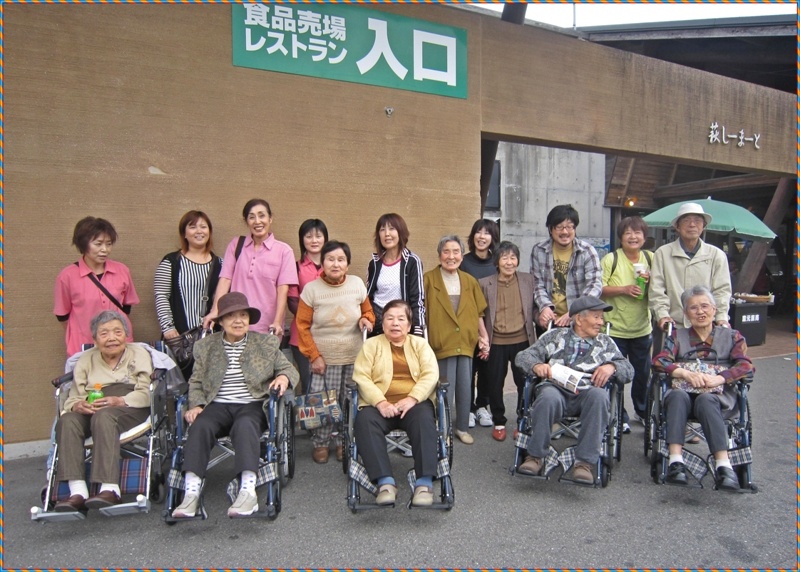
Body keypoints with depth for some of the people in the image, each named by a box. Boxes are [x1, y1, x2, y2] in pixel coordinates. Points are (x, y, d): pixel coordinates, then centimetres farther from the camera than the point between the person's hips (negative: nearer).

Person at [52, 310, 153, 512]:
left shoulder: (139, 354, 12)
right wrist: (78, 405, -14)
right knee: (67, 421, -28)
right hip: (92, 410, 4)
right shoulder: (86, 359, 22)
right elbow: (73, 397, 11)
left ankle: (109, 489, -42)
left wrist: (119, 401, -20)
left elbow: (146, 393, -1)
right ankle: (77, 492, -35)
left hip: (130, 409, -3)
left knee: (103, 417, -35)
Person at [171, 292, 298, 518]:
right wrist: (196, 405, -5)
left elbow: (290, 369, 11)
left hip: (252, 404, -2)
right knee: (200, 426, -30)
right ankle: (191, 492, -33)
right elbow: (196, 382, 13)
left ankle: (248, 491, -41)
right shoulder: (205, 346, 15)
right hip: (218, 405, 2)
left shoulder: (266, 343, 12)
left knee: (244, 425, -35)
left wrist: (284, 377, -13)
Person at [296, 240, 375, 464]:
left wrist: (366, 320, -10)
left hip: (353, 358, 2)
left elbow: (368, 311, 14)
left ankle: (342, 441, 26)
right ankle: (320, 443, 20)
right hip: (324, 359, -2)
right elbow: (302, 326, -3)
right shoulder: (311, 288, -6)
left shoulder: (357, 284, -1)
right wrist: (314, 356, -7)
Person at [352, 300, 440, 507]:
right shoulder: (371, 344, 14)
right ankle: (385, 481, -35)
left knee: (424, 419, -33)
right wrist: (380, 402, -17)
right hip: (380, 404, 0)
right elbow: (361, 377, 0)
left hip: (414, 402, 0)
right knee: (364, 420, -32)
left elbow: (431, 374, 1)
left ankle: (425, 482, -34)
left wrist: (412, 399, -17)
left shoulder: (420, 344, 17)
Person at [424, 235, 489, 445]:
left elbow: (477, 313, 14)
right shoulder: (428, 279, -5)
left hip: (466, 342, 5)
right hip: (442, 343, -5)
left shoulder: (469, 281, 9)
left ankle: (462, 428, 28)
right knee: (445, 391, -1)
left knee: (465, 388, 12)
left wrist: (484, 336, 10)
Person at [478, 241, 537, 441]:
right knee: (495, 384, 9)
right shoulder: (485, 283, -3)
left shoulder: (528, 280, 2)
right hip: (496, 343, -1)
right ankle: (498, 422, 27)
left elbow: (534, 308, 11)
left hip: (522, 341, 1)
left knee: (525, 383, 7)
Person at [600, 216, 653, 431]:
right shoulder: (610, 259, -9)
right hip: (614, 329, -4)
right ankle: (619, 417, 19)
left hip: (643, 329, 4)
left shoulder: (651, 259, 5)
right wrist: (624, 289, -23)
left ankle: (643, 411, 37)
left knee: (643, 373, 16)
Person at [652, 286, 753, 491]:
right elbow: (659, 361, 5)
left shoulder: (731, 336, 21)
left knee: (705, 399, -37)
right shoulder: (678, 336, 23)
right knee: (678, 395, -35)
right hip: (683, 395, 1)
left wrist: (717, 378, -17)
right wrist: (686, 373, -14)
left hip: (719, 398, -1)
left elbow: (746, 366, 2)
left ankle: (723, 465, -46)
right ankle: (676, 460, -46)